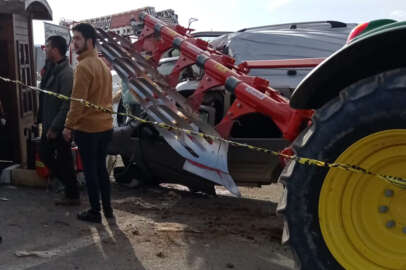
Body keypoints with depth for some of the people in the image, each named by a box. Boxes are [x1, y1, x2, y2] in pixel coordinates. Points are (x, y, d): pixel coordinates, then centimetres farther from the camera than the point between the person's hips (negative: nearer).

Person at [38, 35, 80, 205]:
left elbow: (66, 104, -23)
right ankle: (68, 184, 31)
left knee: (64, 160, 2)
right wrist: (42, 120, 12)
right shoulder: (50, 69, 9)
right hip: (49, 124, 9)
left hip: (59, 126, -9)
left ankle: (72, 196, 17)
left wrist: (55, 127, -21)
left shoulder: (66, 73, -20)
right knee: (44, 154, 17)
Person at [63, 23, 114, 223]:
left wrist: (68, 126, -13)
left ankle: (95, 212, 14)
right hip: (106, 126, 8)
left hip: (87, 128, -8)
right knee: (101, 168, 17)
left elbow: (78, 100, -19)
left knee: (90, 171, 4)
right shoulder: (103, 64, 11)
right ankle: (107, 208, 25)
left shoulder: (84, 66, -16)